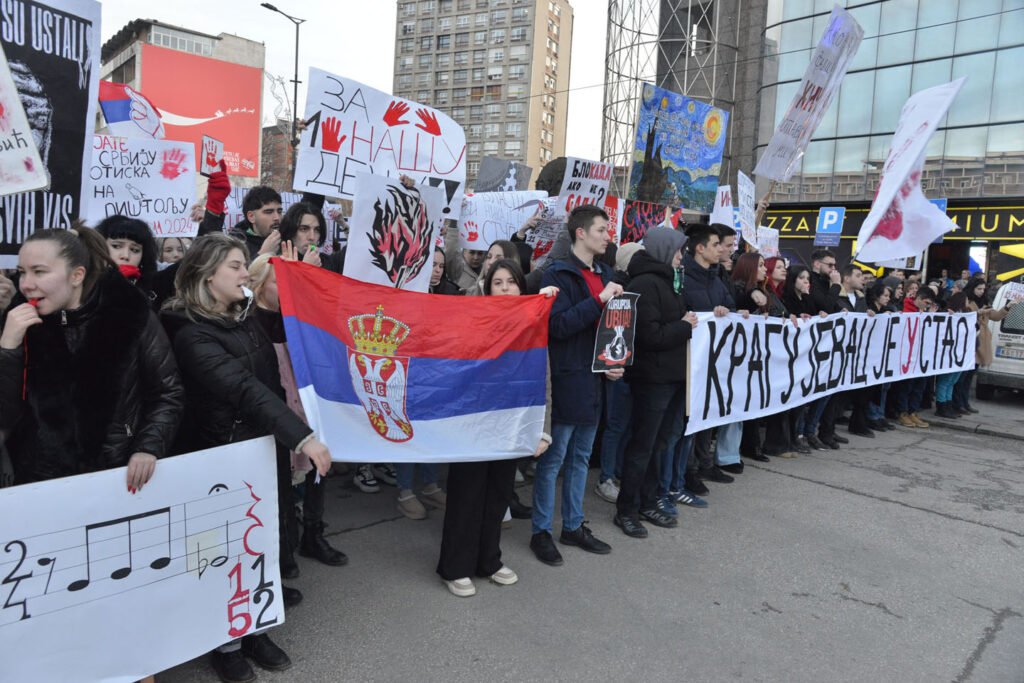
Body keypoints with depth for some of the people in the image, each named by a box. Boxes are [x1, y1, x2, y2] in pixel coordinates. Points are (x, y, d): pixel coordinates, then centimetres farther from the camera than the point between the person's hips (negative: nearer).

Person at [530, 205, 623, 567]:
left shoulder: (604, 274, 14)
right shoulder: (558, 274, -10)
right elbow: (558, 324, -21)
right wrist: (599, 300, -21)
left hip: (595, 379, 8)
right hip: (567, 379, -8)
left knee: (581, 457, 16)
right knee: (553, 458, 1)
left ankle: (574, 526, 29)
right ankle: (541, 531, 15)